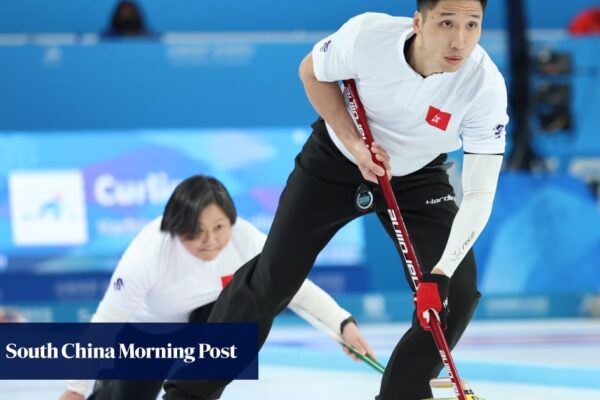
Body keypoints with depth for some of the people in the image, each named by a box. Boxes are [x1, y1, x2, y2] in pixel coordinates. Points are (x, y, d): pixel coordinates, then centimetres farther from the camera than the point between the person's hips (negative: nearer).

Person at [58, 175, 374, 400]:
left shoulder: (245, 240, -32)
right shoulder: (148, 254, -39)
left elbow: (298, 288, -21)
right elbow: (106, 322, -32)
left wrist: (344, 323, -35)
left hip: (206, 317, 2)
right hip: (146, 331, -2)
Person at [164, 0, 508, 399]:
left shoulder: (486, 85, -32)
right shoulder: (367, 35, -33)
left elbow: (479, 194, -29)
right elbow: (312, 72, -10)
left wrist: (441, 272, -40)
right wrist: (354, 144, -20)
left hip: (419, 176, 1)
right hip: (336, 158, -1)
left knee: (456, 293, -13)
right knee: (270, 282, -1)